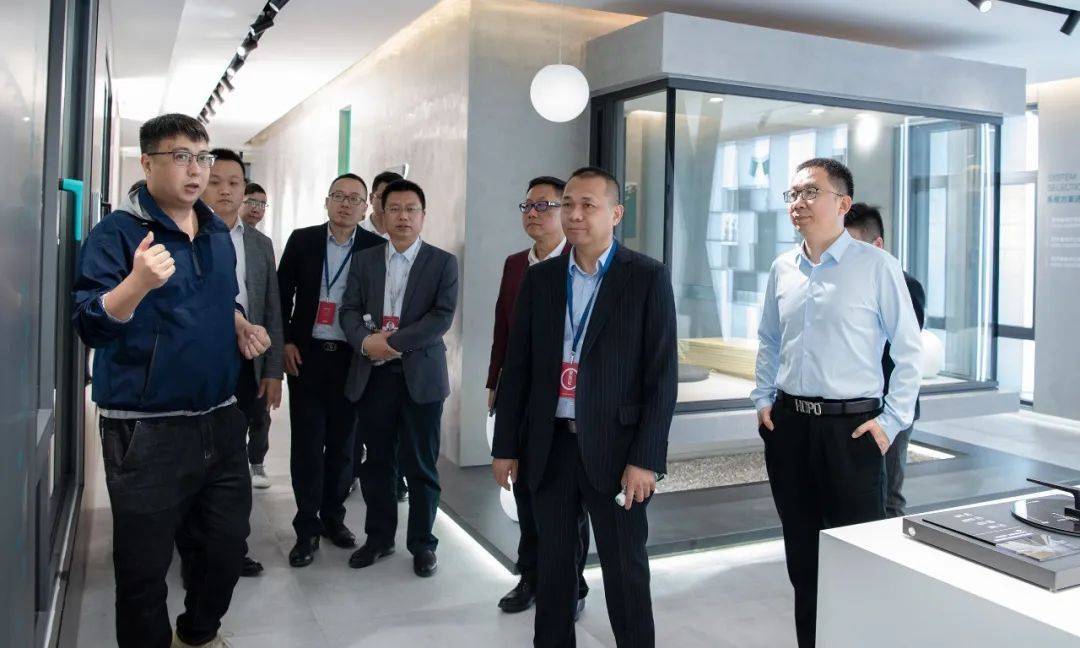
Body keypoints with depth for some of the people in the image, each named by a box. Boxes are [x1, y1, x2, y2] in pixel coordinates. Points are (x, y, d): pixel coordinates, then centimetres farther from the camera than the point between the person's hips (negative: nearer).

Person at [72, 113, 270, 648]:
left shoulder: (218, 233, 10)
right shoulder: (117, 233, -10)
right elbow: (90, 325, -19)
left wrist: (241, 327, 4)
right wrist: (137, 283, -38)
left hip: (220, 420, 7)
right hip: (147, 432, -6)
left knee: (228, 544, 18)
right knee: (144, 565, 6)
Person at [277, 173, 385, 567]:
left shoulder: (376, 248, 0)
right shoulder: (302, 241, 3)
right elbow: (283, 292, 7)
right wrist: (285, 341, 0)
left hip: (352, 358, 0)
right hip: (306, 355, 0)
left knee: (342, 444, 9)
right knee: (307, 443, 2)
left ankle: (333, 516, 26)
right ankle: (307, 528, 14)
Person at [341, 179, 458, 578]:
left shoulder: (443, 263, 1)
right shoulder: (364, 260, 11)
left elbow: (442, 316, -10)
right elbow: (349, 310, 4)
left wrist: (391, 341, -17)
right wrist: (366, 341, -17)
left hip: (421, 376, -3)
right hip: (373, 375, 3)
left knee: (421, 465, 5)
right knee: (376, 462, 12)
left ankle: (422, 544, 19)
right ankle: (379, 537, 27)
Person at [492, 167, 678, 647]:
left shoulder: (648, 277, -4)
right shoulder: (539, 278, 7)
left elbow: (662, 375, -8)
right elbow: (517, 368, 8)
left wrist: (645, 459, -13)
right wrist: (506, 445, 6)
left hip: (614, 447, -3)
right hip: (549, 445, 4)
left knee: (625, 572, 8)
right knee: (552, 566, 15)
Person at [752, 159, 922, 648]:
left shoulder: (877, 266, -8)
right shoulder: (782, 268, 7)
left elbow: (908, 349, -6)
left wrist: (892, 420, -9)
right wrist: (764, 399, 9)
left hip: (852, 427, -5)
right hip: (788, 424, 5)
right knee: (801, 553, 15)